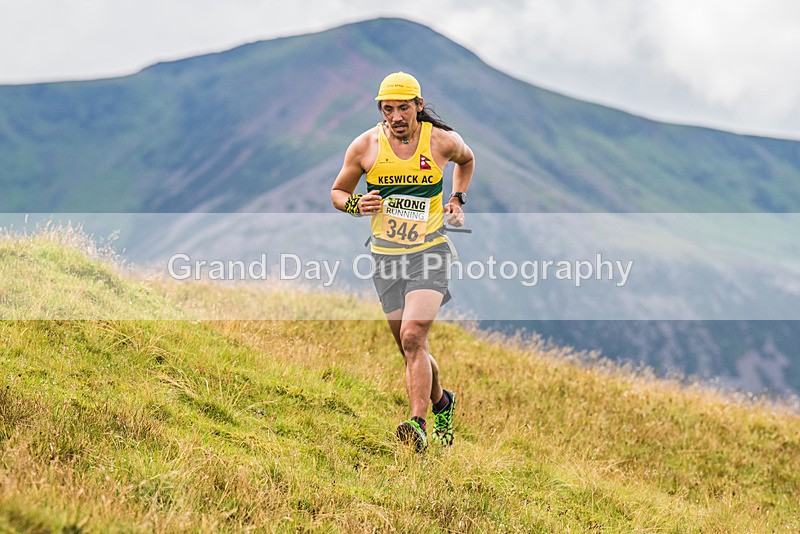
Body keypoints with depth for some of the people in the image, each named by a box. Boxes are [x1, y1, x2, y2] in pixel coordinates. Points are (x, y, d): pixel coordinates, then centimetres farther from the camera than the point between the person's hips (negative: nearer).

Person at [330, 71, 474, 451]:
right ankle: (441, 403, 37)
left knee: (413, 337, -21)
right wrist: (356, 204, -13)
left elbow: (466, 159, 20)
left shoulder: (443, 141, -4)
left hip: (429, 252, -3)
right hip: (386, 255, 3)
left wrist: (456, 199, 8)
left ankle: (417, 424, -24)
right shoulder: (365, 146, -4)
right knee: (409, 349, 10)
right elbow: (337, 192, 8)